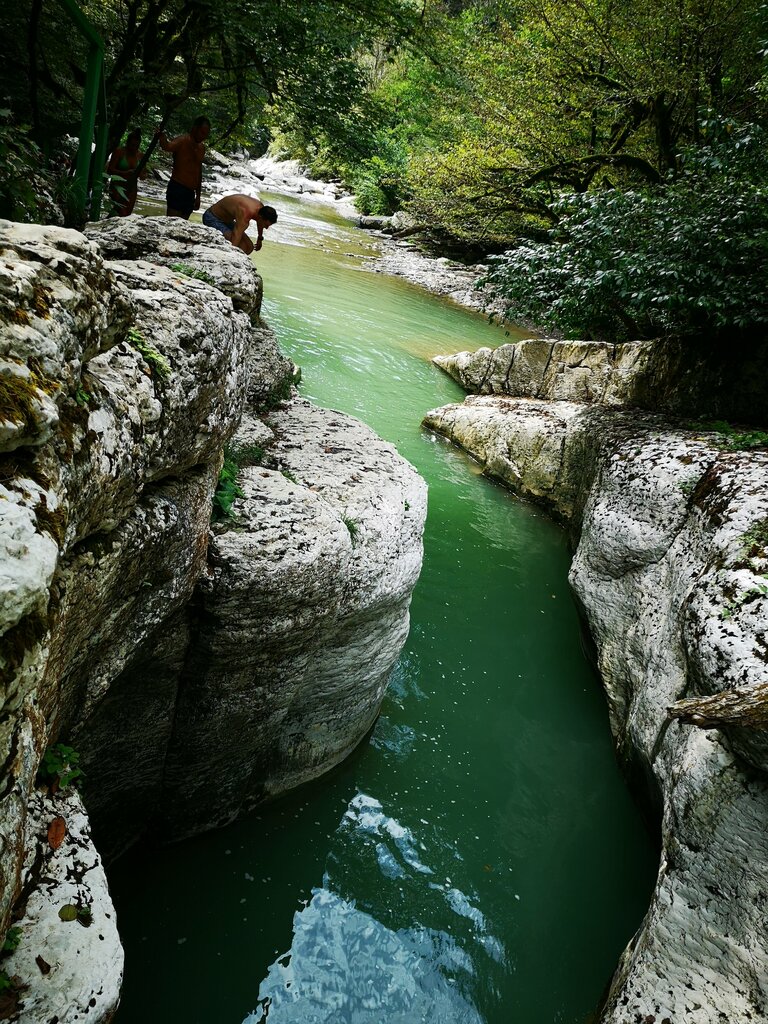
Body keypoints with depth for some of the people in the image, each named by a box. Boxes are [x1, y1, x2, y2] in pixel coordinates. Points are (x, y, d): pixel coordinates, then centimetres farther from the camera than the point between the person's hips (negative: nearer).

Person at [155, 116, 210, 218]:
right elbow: (168, 147, -29)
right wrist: (161, 137, -51)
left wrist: (198, 196, 24)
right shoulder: (182, 141, -6)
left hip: (190, 192, 7)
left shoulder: (201, 148, 18)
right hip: (177, 189, -7)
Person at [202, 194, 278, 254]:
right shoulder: (245, 214, -38)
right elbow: (236, 237, -45)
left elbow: (259, 223, 13)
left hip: (227, 220, 9)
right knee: (241, 248, -25)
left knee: (249, 247, 1)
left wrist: (260, 239, 30)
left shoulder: (261, 208, -11)